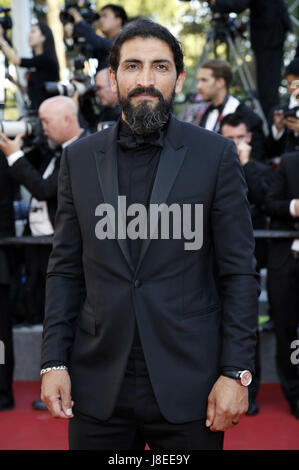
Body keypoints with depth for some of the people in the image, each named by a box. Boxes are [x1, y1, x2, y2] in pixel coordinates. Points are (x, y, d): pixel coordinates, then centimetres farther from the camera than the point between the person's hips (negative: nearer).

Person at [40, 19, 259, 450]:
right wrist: (54, 362, 1)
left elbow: (239, 271, -3)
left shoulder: (215, 154, -2)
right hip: (98, 386, 2)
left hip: (188, 385, -2)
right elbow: (65, 269, 8)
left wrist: (237, 372, -8)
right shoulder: (79, 158, 6)